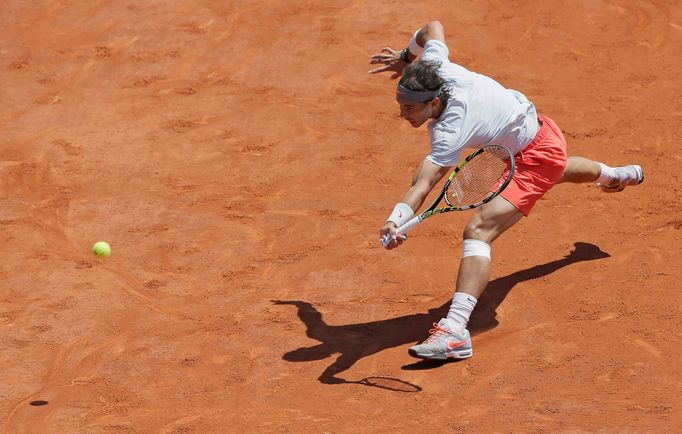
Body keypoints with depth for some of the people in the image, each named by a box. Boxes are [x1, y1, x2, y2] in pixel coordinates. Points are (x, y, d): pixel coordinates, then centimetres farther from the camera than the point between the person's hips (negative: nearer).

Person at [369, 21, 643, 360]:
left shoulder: (450, 131, -40)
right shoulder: (436, 69, -21)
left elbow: (423, 184, -52)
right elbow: (433, 28, 0)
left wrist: (396, 220, -65)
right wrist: (405, 57, 6)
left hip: (537, 154, -10)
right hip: (536, 126, 10)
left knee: (478, 229, -28)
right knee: (559, 171, 46)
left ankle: (454, 332, -40)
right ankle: (615, 175, 82)